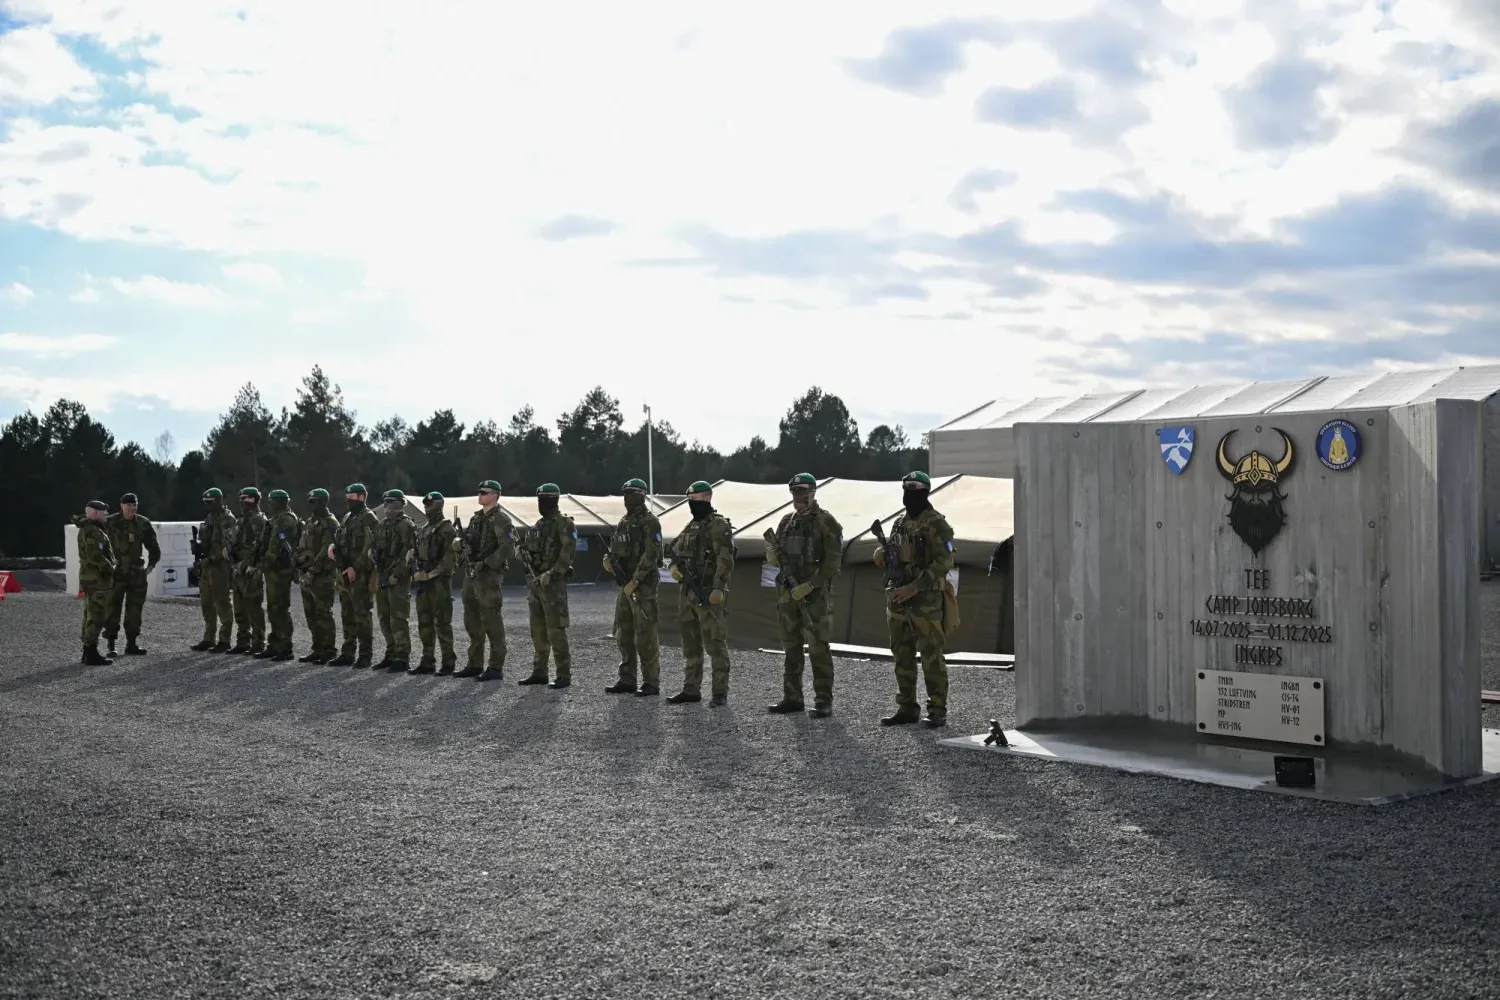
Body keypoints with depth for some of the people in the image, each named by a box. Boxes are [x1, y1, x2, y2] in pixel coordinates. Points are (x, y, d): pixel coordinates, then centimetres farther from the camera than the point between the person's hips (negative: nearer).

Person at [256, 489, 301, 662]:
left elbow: (277, 545, -22)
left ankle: (285, 649, -7)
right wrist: (264, 564, 16)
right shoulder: (277, 520, 19)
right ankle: (274, 647, 21)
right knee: (273, 609, 14)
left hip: (280, 570, -11)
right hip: (273, 570, 11)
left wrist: (266, 563, -18)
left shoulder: (286, 520, -14)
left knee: (280, 609, -9)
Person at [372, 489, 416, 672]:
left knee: (398, 619, -8)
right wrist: (376, 574, 13)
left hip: (398, 579, -8)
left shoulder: (407, 525, -7)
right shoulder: (382, 524, 18)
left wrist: (396, 574, -20)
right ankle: (391, 654, 19)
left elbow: (408, 553, -15)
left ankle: (402, 657, -5)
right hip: (382, 577, 8)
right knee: (385, 618, 11)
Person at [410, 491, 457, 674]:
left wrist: (431, 574, -17)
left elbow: (449, 558, -15)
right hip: (422, 581, 8)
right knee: (424, 623, 9)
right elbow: (414, 553, 19)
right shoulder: (422, 528, 16)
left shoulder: (446, 529, -8)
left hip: (439, 581, -8)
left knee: (442, 622, -6)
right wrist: (416, 573, 3)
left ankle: (448, 662, -1)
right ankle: (427, 661, 14)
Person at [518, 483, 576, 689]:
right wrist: (524, 554, 2)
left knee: (556, 630, -9)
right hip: (535, 581, 9)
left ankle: (564, 675, -6)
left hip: (553, 583, -9)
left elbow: (567, 554, -17)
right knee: (538, 630, 11)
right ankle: (539, 672, 17)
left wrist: (551, 574, -21)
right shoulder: (538, 525, 17)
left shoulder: (564, 524, -9)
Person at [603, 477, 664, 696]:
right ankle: (627, 680, 17)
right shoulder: (624, 522, 15)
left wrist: (634, 581, -19)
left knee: (645, 635, -6)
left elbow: (650, 555, -18)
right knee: (624, 634, 11)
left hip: (643, 586, -9)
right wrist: (608, 558, -2)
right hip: (625, 586, 9)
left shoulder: (649, 522, -11)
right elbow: (616, 547, 21)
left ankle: (651, 682, 0)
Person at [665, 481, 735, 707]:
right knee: (690, 644, 12)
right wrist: (674, 567, 2)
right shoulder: (690, 526, 17)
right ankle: (691, 689, 19)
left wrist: (718, 588, -24)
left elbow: (725, 559, -17)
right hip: (687, 592, 9)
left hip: (709, 594, -9)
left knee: (715, 643, -6)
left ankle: (720, 692, -3)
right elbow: (676, 552, 24)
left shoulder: (719, 525, -10)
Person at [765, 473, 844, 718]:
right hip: (787, 592, 6)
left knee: (818, 648, -5)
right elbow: (775, 558, 17)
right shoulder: (787, 521, 13)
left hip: (815, 593, -6)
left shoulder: (825, 522, -7)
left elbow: (833, 562, -12)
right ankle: (792, 698, 16)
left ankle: (823, 701, -2)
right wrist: (772, 552, -7)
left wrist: (809, 585, -18)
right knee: (791, 647, 10)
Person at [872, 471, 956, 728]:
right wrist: (883, 555, -2)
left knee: (931, 656, -4)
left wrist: (915, 587, -22)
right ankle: (907, 709, 16)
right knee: (902, 656, 9)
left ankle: (938, 711, 2)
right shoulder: (899, 523, 15)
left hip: (925, 600, -7)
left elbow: (944, 561, -17)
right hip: (898, 598, 7)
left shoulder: (936, 524, -9)